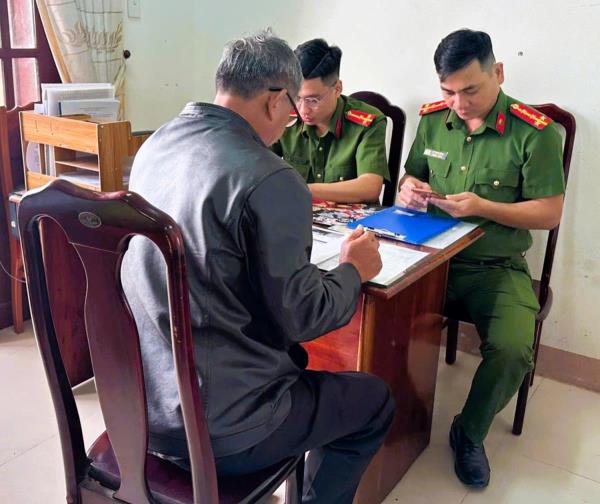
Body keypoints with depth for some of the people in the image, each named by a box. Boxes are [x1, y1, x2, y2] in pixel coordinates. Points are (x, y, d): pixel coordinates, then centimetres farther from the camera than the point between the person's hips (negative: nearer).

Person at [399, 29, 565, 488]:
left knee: (512, 351, -27)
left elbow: (550, 213, -7)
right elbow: (411, 175, 17)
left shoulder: (535, 133, -9)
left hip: (497, 268, -3)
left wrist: (483, 207, -21)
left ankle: (469, 434, 6)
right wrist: (409, 188, -8)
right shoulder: (432, 119, 4)